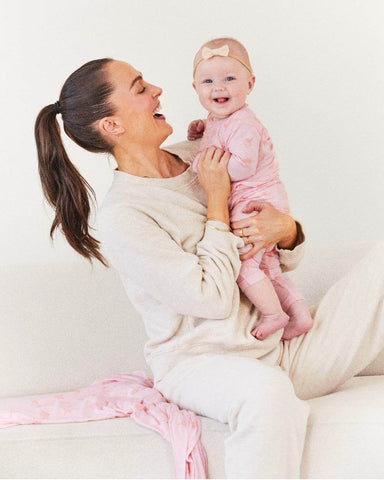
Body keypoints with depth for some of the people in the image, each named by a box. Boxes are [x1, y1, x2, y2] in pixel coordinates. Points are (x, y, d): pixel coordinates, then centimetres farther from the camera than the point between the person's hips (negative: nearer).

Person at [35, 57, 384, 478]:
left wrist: (287, 231, -9)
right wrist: (217, 203, -10)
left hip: (284, 352, 7)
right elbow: (213, 298, -17)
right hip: (202, 361, -7)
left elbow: (287, 260, 17)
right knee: (265, 392, -42)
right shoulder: (119, 219, -13)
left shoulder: (199, 158, 9)